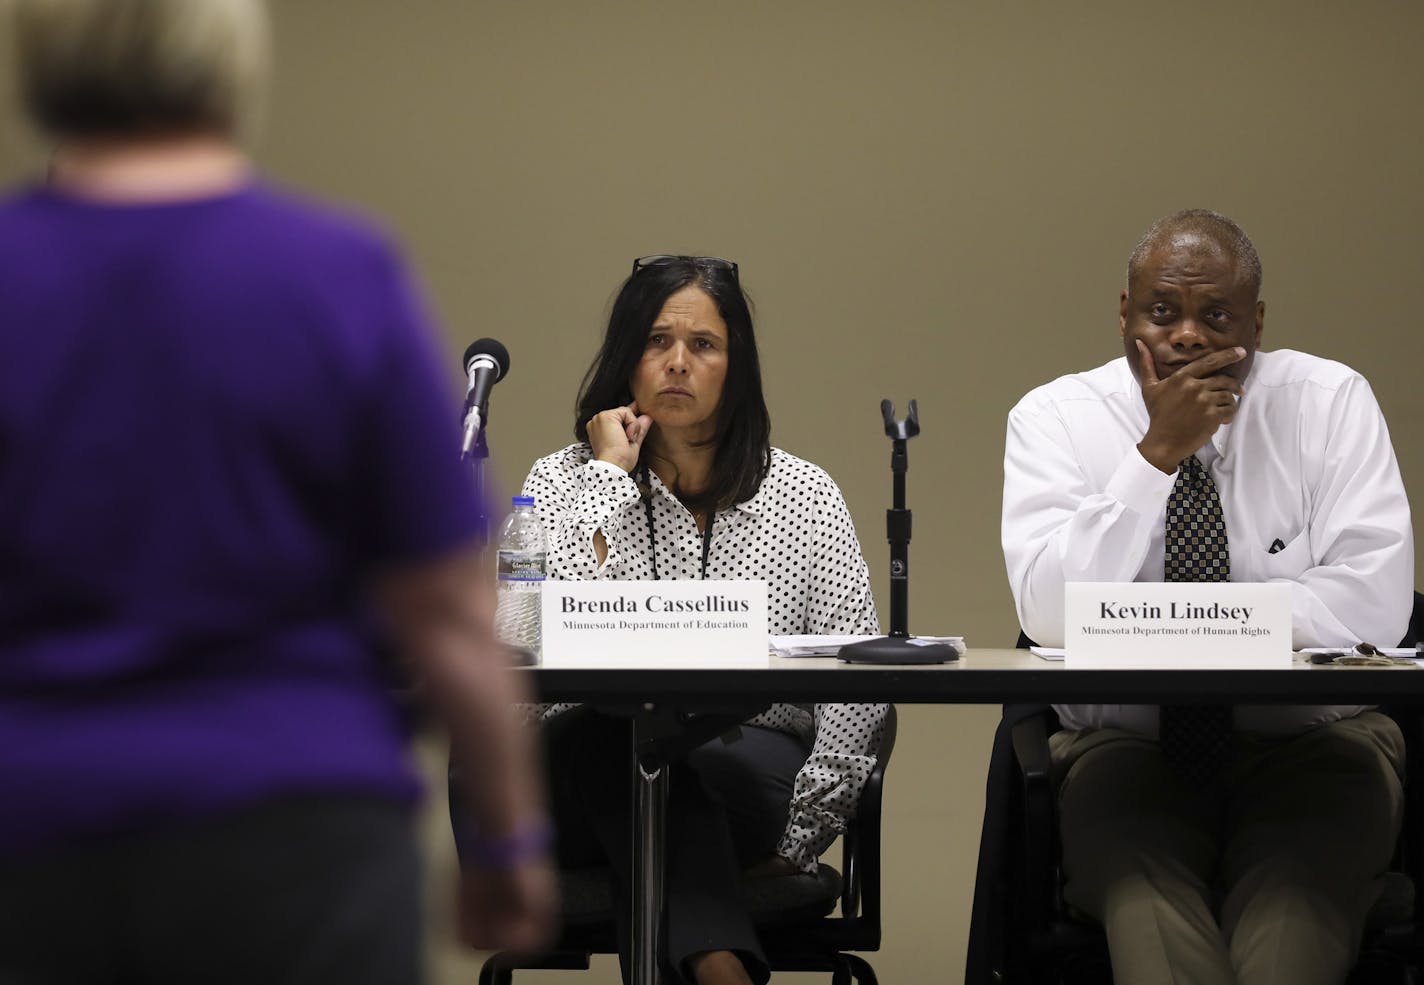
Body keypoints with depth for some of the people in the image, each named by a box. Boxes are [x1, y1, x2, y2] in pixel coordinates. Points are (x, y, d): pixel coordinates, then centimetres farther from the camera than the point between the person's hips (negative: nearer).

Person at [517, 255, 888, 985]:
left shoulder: (803, 495, 11)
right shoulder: (564, 480, 10)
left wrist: (799, 835, -8)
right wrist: (606, 477, -6)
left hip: (749, 773, 0)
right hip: (591, 775, 0)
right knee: (619, 726, -37)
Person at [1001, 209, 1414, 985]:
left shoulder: (1330, 402, 1)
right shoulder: (1055, 418, 1)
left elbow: (1375, 602, -10)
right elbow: (1050, 614, -14)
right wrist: (1157, 453, -18)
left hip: (1307, 738, 0)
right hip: (1126, 740, 0)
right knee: (1141, 890, -34)